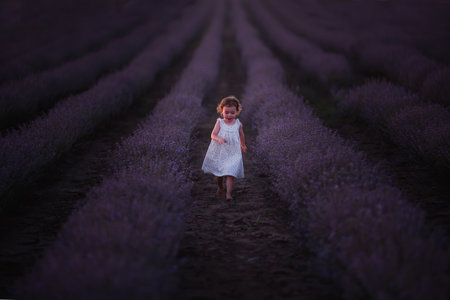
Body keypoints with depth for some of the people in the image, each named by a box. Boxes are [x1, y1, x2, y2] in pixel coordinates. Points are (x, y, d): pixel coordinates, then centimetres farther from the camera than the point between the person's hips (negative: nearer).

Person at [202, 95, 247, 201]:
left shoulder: (238, 124, -1)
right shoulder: (220, 122, -7)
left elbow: (241, 135, 18)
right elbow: (213, 135, -15)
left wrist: (243, 146, 32)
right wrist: (219, 139, -37)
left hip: (233, 153, 0)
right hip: (219, 152, 1)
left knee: (231, 173, -12)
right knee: (218, 174, 16)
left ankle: (228, 193, -11)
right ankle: (220, 188, 42)